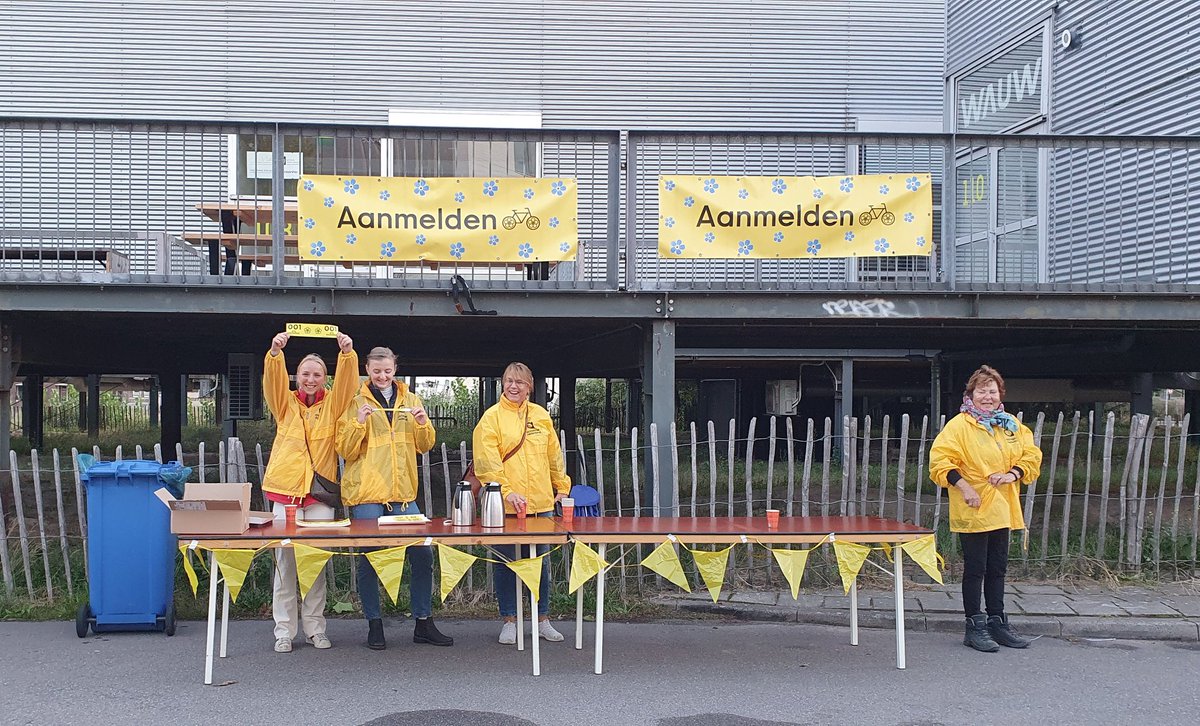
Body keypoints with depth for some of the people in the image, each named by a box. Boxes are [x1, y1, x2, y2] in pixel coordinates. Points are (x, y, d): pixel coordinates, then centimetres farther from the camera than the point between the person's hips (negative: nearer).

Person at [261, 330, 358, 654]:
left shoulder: (332, 404, 10)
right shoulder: (285, 403, 10)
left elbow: (347, 382, -6)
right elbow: (273, 381, -8)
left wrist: (347, 353, -24)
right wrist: (275, 353, -26)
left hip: (320, 491, 1)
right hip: (286, 487, 0)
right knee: (285, 559, -2)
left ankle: (315, 627, 13)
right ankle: (284, 630, 4)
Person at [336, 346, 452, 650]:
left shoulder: (411, 400, 12)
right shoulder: (356, 403, 3)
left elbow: (425, 446, 12)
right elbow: (345, 450, -1)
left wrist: (423, 424, -7)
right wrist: (359, 423, -17)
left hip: (402, 492, 3)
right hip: (366, 492, -3)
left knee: (422, 554, -1)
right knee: (368, 558, -1)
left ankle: (423, 623, 10)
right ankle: (374, 625, 10)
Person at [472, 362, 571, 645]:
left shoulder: (540, 415, 10)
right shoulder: (492, 417, -3)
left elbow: (554, 455, 17)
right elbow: (487, 462, -12)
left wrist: (562, 486, 15)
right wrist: (506, 492, -22)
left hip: (541, 503, 4)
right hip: (504, 505, -4)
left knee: (541, 562, 10)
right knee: (505, 563, 4)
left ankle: (543, 619, 22)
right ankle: (509, 621, 16)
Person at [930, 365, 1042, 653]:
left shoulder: (1011, 425, 11)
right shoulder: (959, 425, -9)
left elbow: (1031, 455, 10)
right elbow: (939, 460, -15)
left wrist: (1012, 474, -8)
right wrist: (963, 486, -22)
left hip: (1002, 509, 6)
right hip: (973, 510, -6)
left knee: (997, 568, 14)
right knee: (975, 569, 0)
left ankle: (997, 622, 24)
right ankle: (975, 627, 8)